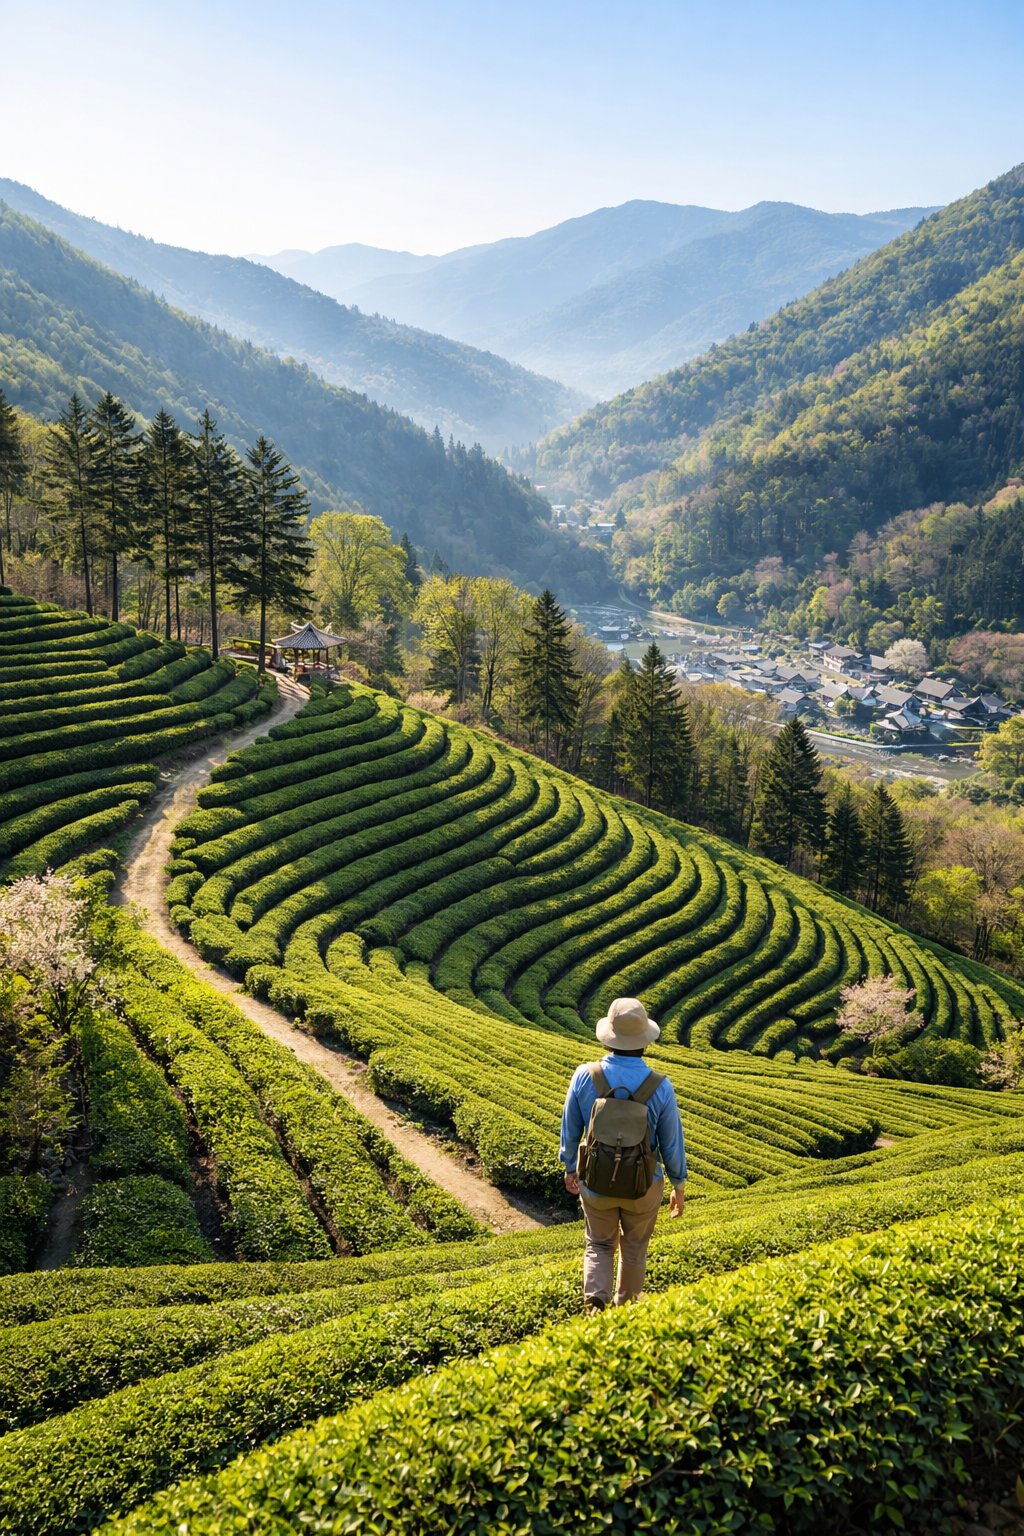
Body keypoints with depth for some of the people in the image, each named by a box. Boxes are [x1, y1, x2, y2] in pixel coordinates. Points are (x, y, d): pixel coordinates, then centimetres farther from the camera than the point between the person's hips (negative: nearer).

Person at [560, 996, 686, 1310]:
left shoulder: (584, 1076, -20)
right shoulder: (660, 1087, -22)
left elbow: (571, 1130, -6)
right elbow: (672, 1143, -9)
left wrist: (570, 1167, 12)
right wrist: (679, 1186, 8)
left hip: (596, 1183, 0)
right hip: (643, 1187, 0)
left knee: (600, 1245, 24)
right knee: (634, 1249, 26)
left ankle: (595, 1301, 5)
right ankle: (627, 1306, 44)